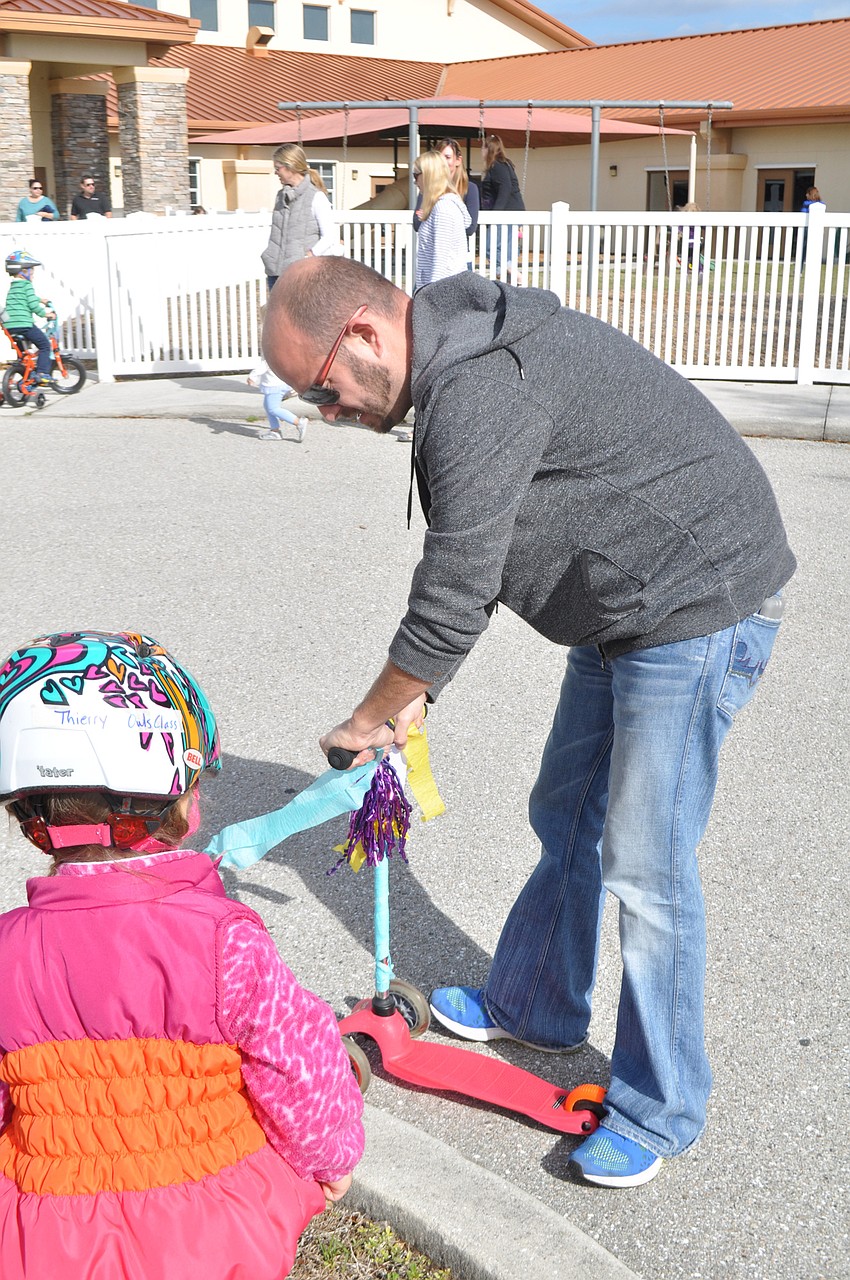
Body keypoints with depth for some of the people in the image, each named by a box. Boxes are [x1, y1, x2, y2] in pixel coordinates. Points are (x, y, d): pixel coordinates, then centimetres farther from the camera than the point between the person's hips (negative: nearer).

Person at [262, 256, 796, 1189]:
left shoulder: (481, 392, -26)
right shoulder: (459, 359, 8)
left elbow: (452, 601, -23)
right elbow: (462, 571, 14)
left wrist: (366, 721, -8)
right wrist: (412, 696, 11)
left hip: (698, 606, -10)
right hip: (619, 613, 10)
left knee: (644, 867, -4)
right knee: (564, 822, 19)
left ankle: (661, 1109, 14)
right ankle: (533, 1008, 39)